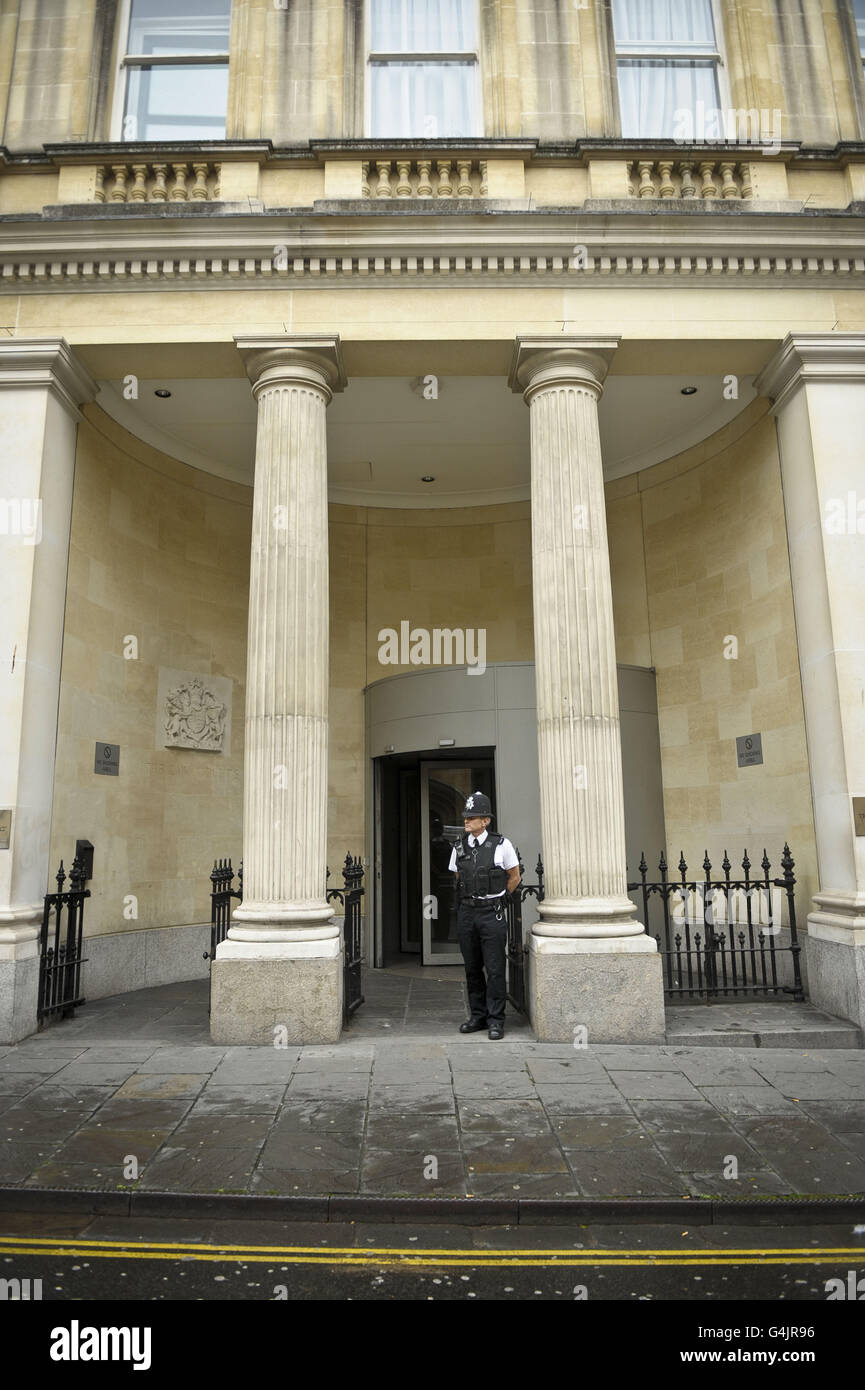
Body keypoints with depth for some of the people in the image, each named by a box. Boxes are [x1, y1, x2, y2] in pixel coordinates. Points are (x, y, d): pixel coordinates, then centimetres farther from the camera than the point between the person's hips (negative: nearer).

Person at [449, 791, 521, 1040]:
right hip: (466, 913, 4)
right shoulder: (459, 848, 5)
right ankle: (477, 1016, 23)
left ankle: (496, 1020, 8)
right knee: (472, 969, 11)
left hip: (492, 914, -4)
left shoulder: (501, 845, -5)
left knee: (495, 970, -1)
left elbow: (514, 876, 7)